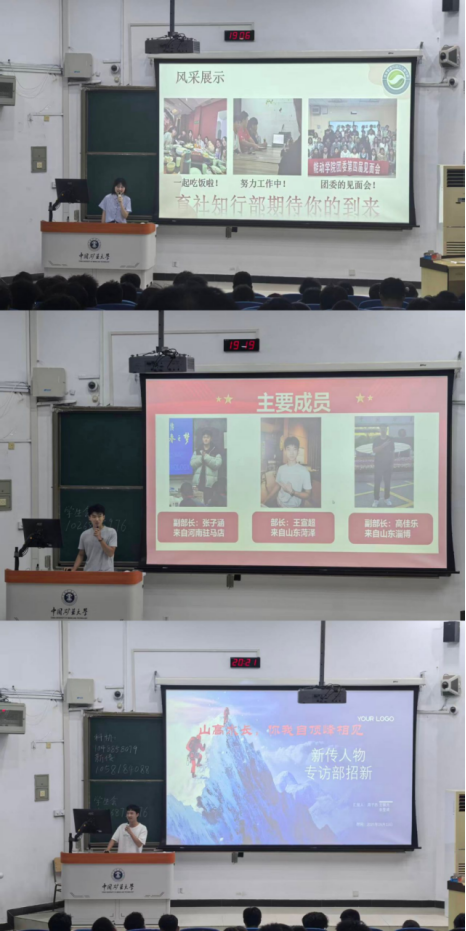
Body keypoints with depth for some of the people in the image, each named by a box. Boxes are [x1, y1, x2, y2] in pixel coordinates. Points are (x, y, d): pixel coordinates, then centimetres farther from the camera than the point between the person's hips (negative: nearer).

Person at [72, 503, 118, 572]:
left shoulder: (111, 532, -2)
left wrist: (100, 539, -19)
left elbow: (110, 553, -9)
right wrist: (73, 571, 3)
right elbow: (81, 555, 14)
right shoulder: (84, 535, 7)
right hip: (89, 573, 3)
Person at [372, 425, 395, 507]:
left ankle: (387, 499, 14)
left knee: (387, 483, 4)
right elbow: (374, 450, -15)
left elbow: (393, 452, 8)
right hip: (378, 465, -2)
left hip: (388, 465, 2)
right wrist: (383, 445, -25)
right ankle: (376, 500, 1)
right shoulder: (376, 439, -2)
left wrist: (392, 463, 4)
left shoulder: (390, 440, 3)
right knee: (377, 483, -4)